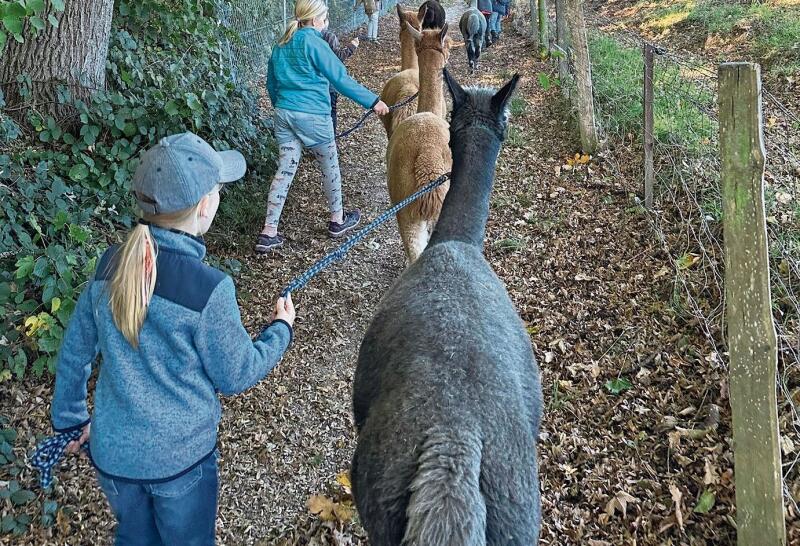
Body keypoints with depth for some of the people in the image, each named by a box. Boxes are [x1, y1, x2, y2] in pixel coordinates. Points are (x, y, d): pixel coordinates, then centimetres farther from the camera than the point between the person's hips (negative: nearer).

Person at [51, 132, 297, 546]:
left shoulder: (110, 266, -10)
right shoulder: (208, 288, -26)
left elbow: (74, 353, 2)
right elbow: (236, 377, -12)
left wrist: (70, 419, 19)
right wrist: (281, 329, 5)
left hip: (112, 451, 5)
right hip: (180, 457, -4)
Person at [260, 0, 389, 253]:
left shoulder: (281, 45, 10)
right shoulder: (314, 43, -12)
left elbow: (271, 83, 18)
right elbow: (340, 78, -17)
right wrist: (372, 101, -13)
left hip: (284, 114, 7)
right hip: (312, 116, -6)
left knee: (285, 170, 7)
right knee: (330, 166, 14)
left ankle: (268, 233, 3)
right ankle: (337, 219, 31)